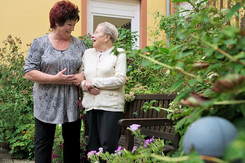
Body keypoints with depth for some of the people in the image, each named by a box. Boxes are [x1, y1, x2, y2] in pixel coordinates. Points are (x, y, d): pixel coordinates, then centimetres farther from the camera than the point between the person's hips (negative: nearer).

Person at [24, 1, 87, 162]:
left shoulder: (79, 44, 7)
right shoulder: (40, 43, -2)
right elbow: (29, 72, -7)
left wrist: (82, 75, -8)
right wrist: (55, 79, -17)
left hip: (72, 105, 3)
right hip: (46, 105, -3)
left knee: (73, 142, 11)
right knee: (43, 144, 4)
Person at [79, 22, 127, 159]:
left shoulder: (119, 54, 2)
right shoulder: (88, 53, 19)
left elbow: (120, 79, -9)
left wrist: (94, 82, -9)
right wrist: (86, 85, -4)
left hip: (111, 106, -5)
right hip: (91, 105, 5)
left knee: (108, 146, -10)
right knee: (93, 145, 6)